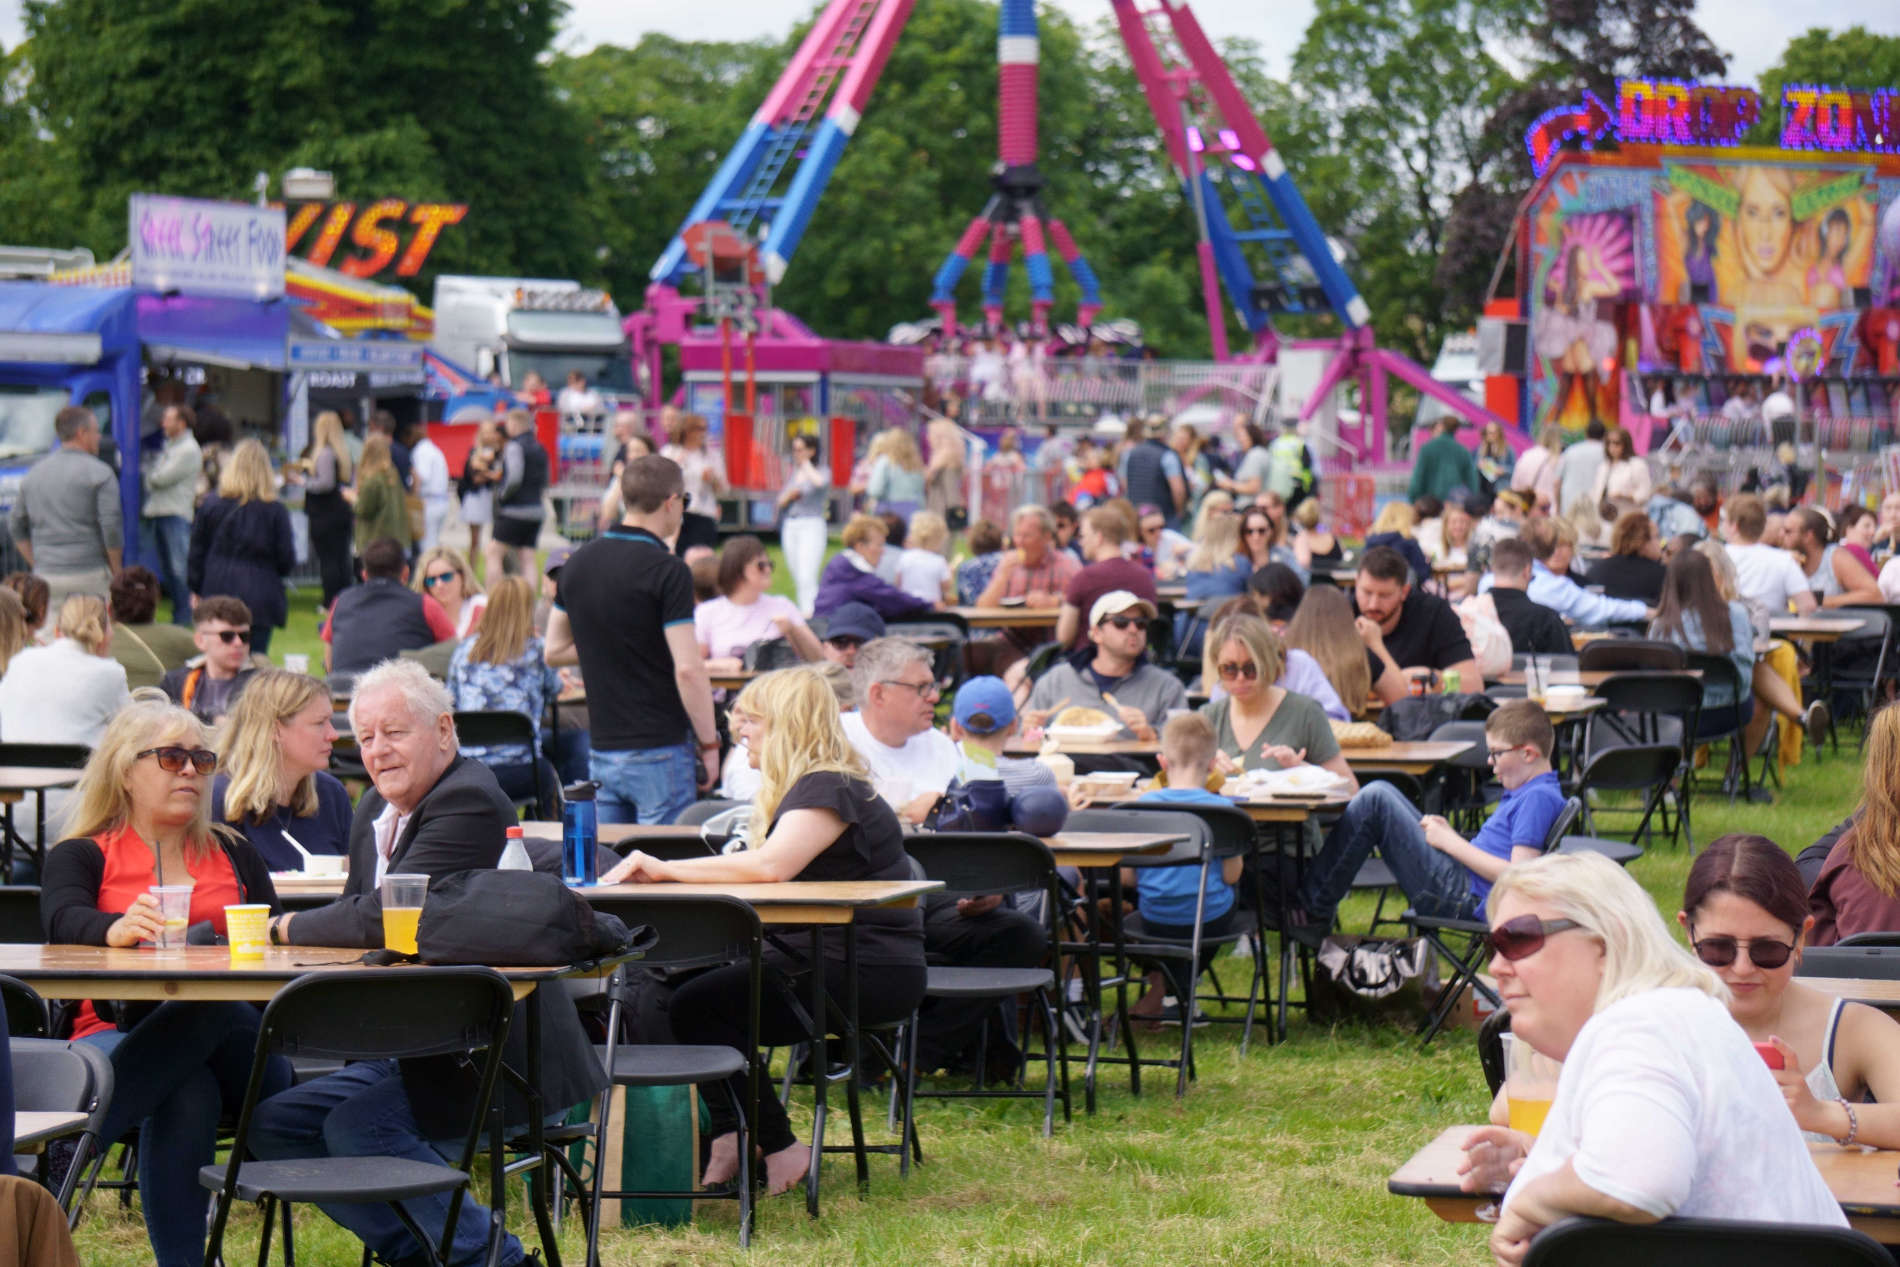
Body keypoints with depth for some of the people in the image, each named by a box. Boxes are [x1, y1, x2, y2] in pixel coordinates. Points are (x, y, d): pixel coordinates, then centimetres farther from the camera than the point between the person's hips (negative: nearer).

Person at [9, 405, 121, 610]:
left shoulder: (35, 473, 13)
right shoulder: (99, 473, -5)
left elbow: (15, 526, 16)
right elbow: (111, 527, -11)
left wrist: (38, 566, 17)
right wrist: (116, 572, 0)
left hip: (46, 578, 5)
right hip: (89, 576, -5)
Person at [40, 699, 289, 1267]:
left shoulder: (233, 853, 26)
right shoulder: (80, 856, 14)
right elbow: (63, 921, -9)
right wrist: (115, 929, -33)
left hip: (235, 1048, 2)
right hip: (116, 1034, -2)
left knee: (211, 1009, -36)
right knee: (187, 1092, -38)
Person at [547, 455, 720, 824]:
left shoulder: (578, 563, 8)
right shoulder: (668, 572, -13)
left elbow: (555, 651, 17)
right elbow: (688, 670, -18)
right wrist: (709, 744, -9)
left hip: (602, 750, 6)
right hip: (658, 750, -6)